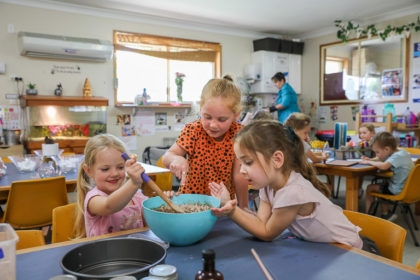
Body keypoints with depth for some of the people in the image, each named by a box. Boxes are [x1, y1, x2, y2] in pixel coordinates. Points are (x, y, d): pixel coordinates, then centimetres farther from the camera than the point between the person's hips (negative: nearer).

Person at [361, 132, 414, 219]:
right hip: (405, 186, 10)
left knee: (370, 188, -1)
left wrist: (369, 162, -24)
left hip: (398, 191, -10)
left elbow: (383, 166, -40)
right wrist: (371, 160, -1)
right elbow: (384, 160, 15)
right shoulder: (402, 152, 5)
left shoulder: (397, 156, -24)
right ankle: (386, 214, 29)